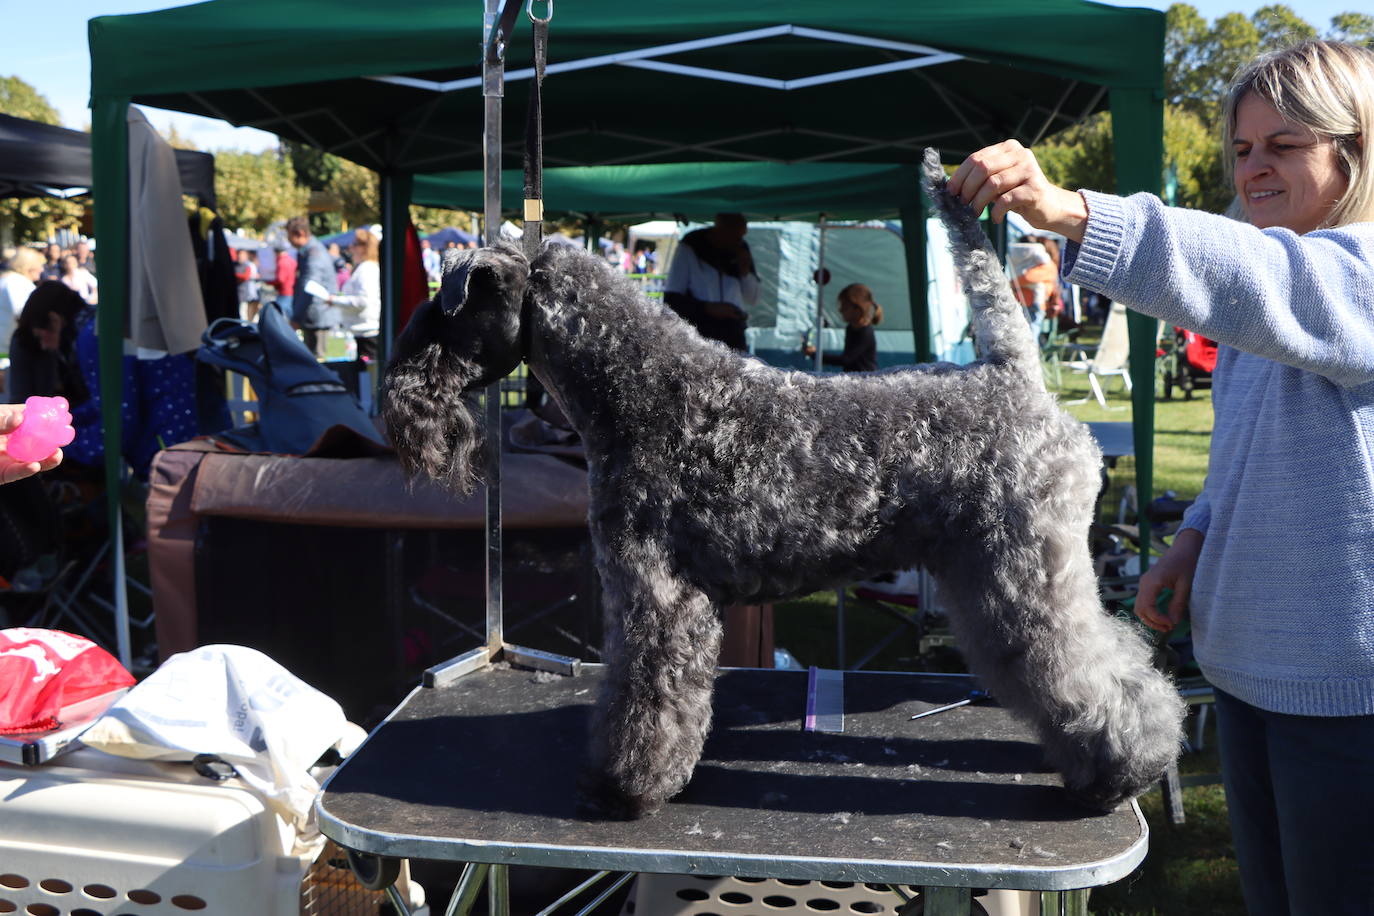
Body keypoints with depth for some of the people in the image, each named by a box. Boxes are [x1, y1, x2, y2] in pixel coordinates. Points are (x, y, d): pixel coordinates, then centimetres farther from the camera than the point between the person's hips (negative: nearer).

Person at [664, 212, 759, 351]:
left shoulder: (741, 250, 8)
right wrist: (708, 308, -17)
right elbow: (671, 299, -5)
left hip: (734, 339, 4)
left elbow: (752, 299, 15)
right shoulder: (690, 249, -4)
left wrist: (745, 272, -4)